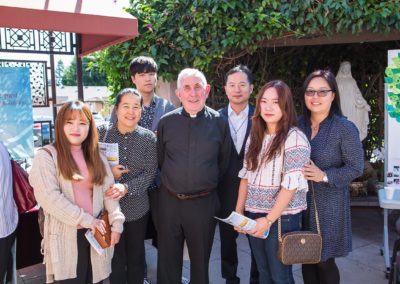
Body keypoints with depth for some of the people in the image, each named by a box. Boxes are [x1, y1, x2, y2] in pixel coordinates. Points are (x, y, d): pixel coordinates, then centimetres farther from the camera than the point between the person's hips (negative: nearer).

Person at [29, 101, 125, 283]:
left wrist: (116, 222, -5)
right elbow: (49, 197, -16)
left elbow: (109, 190, 7)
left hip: (96, 232, 5)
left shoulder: (97, 157, 11)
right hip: (66, 235, -4)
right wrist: (85, 219, -16)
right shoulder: (46, 157, -6)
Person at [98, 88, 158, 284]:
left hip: (137, 208, 1)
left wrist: (126, 188, -22)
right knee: (115, 257, 11)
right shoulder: (101, 133, -4)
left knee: (136, 256, 17)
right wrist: (107, 172, -18)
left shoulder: (148, 138, -4)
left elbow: (150, 173, -9)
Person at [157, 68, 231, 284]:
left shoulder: (219, 122, -4)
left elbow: (223, 162, 6)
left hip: (204, 202, -1)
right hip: (169, 201, 1)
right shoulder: (166, 122, -2)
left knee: (200, 258, 16)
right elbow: (160, 159, 9)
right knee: (167, 258, 14)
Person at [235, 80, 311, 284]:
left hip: (281, 218, -6)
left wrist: (269, 219, -18)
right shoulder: (255, 136, 9)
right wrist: (239, 211, 5)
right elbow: (245, 176, 11)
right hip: (254, 216, 6)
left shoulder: (294, 138, -12)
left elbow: (291, 184, -17)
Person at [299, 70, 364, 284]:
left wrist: (325, 176, -20)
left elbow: (356, 167, -10)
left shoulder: (345, 128, -10)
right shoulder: (299, 124, 3)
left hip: (329, 203, -4)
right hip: (301, 201, 4)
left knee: (324, 261, 7)